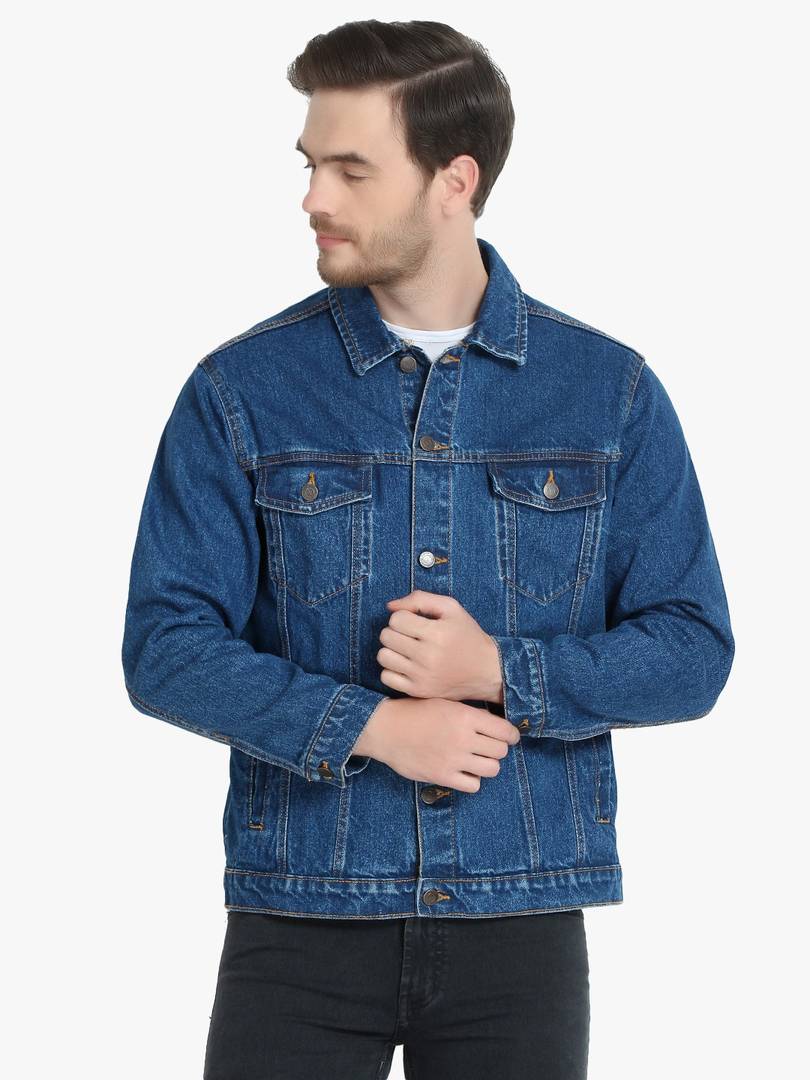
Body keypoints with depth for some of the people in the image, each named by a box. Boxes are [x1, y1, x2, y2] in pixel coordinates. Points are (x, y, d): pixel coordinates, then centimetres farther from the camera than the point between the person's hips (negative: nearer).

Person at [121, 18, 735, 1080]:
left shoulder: (612, 392, 1)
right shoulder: (242, 391, -2)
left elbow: (692, 650, 1)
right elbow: (164, 647, -4)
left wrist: (500, 671, -14)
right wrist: (371, 725, -15)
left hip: (521, 915, 1)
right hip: (301, 913, -1)